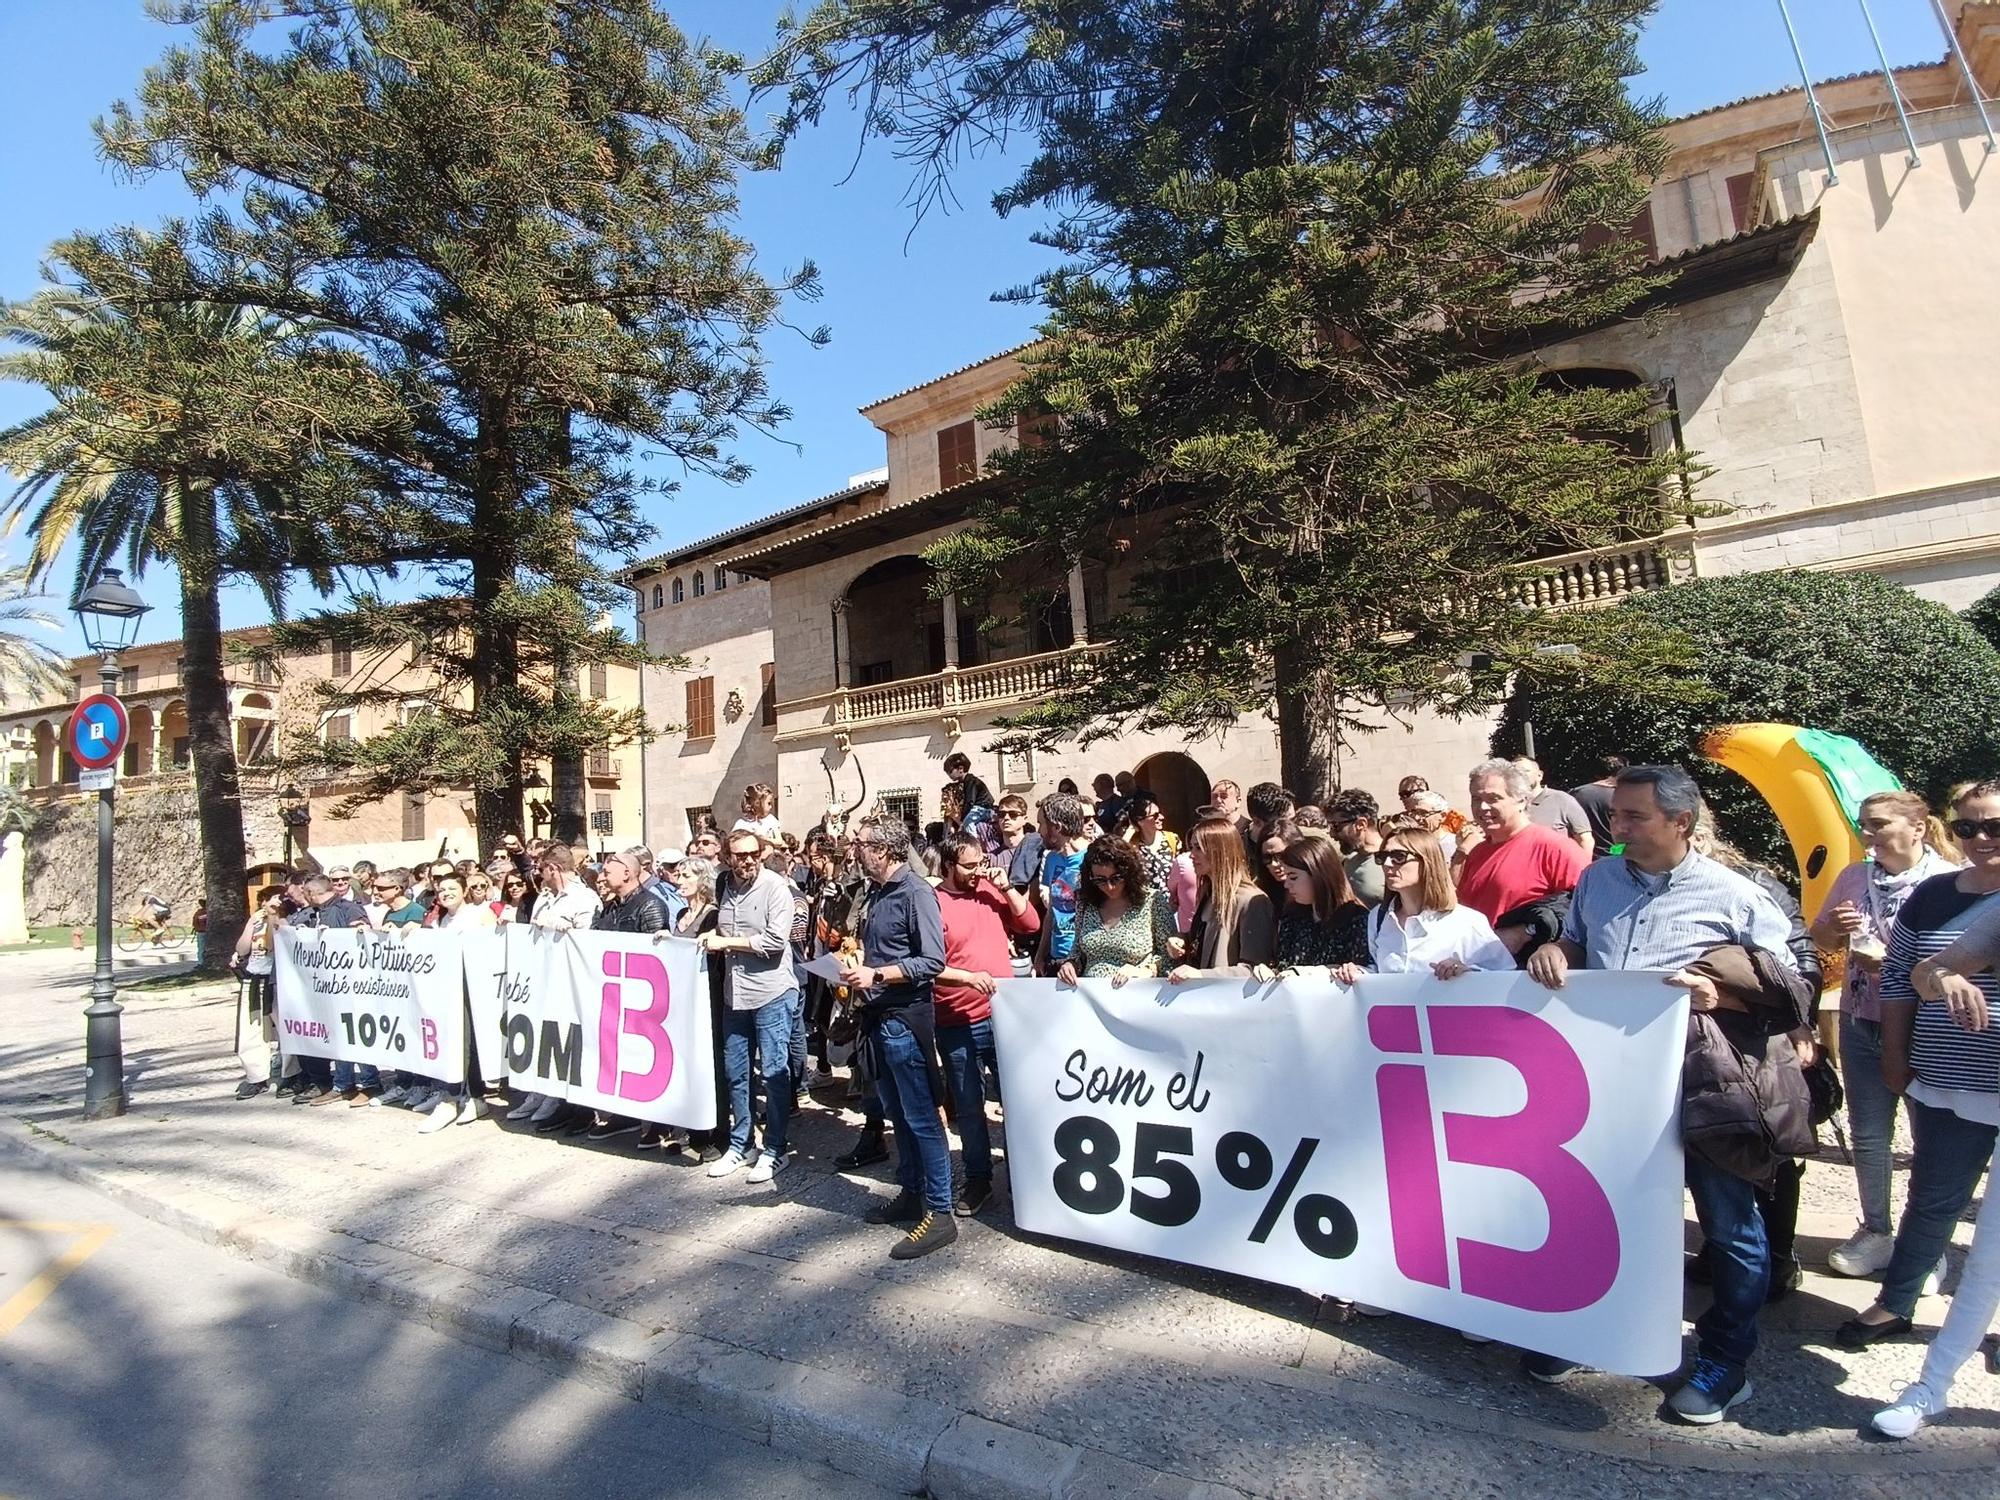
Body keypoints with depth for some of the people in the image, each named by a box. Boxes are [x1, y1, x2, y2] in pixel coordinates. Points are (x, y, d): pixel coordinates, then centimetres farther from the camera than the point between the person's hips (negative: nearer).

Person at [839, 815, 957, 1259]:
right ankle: (911, 1192, 31)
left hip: (905, 1018, -9)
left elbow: (933, 961, -19)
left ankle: (939, 1213, 5)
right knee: (897, 1112, 18)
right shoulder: (876, 893, 11)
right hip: (879, 1016, 9)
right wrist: (858, 967, 5)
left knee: (921, 1117, -3)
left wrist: (876, 975, -22)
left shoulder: (915, 893, -15)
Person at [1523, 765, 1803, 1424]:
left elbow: (1790, 990, -3)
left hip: (1701, 1083, -4)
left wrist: (1720, 995, -22)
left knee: (1728, 1225, 9)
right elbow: (1573, 946, 20)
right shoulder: (1598, 879, 9)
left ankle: (1727, 1361, 30)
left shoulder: (1736, 897, -4)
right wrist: (1553, 953, -3)